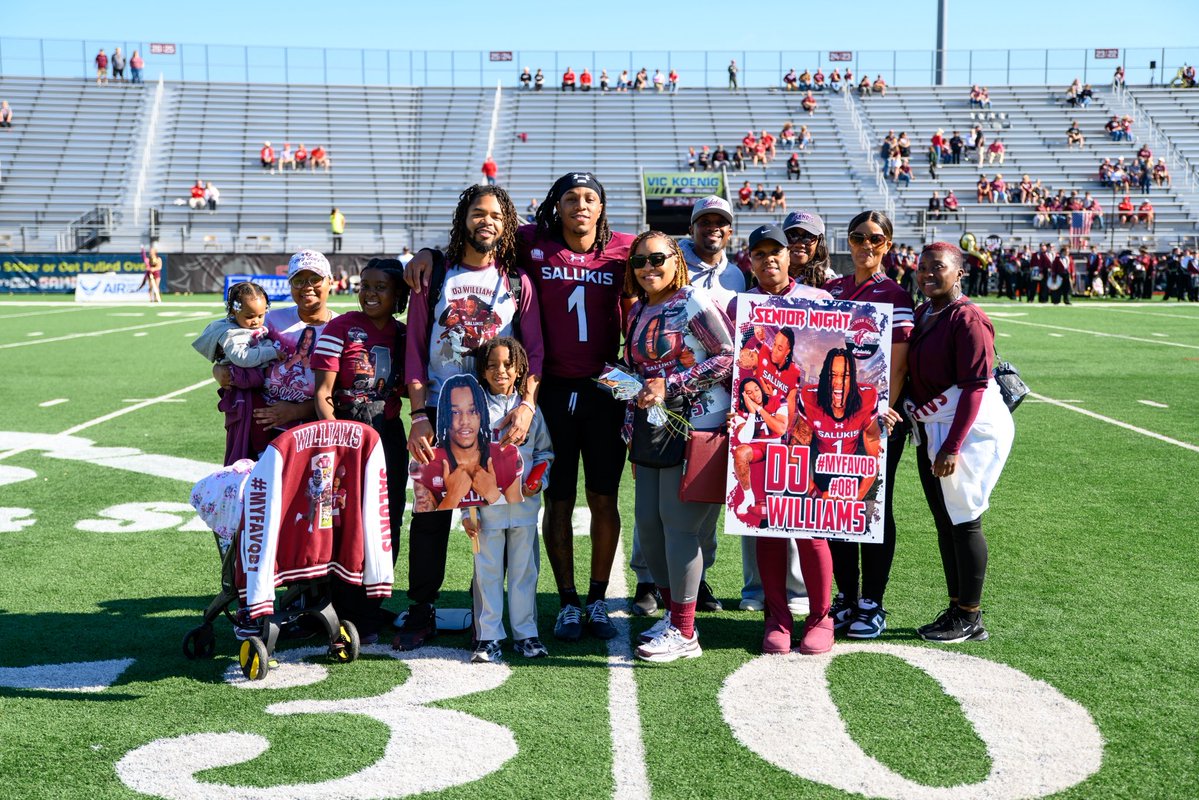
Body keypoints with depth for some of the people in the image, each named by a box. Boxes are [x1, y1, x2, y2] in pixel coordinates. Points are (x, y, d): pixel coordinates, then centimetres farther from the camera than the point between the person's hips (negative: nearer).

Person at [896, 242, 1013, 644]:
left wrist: (953, 446, -23)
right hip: (930, 431, 9)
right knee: (944, 522, 13)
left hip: (968, 429, -9)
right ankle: (956, 609, 23)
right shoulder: (920, 315, 12)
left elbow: (974, 387, -19)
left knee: (964, 521, -2)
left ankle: (970, 618, 8)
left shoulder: (967, 318, -14)